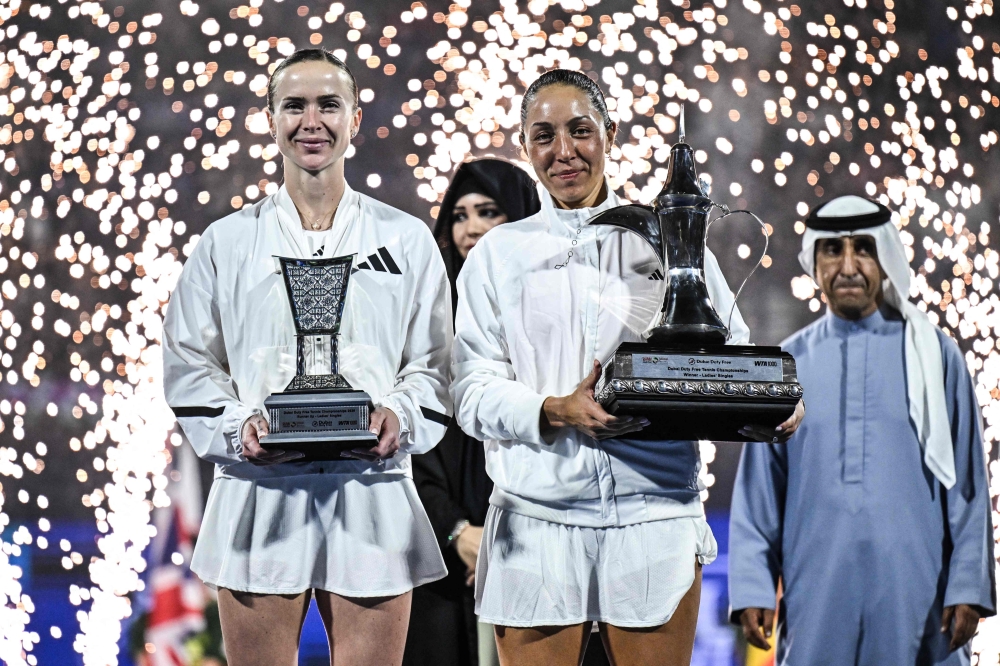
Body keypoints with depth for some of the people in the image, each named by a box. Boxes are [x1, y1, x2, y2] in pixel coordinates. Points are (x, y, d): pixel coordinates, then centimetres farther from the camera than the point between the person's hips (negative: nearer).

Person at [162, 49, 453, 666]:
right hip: (259, 494, 0)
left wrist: (400, 417, -11)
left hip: (373, 490, 0)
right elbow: (190, 364, 9)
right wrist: (237, 426, -9)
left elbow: (433, 365, 9)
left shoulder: (407, 240, 10)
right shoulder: (226, 242, 10)